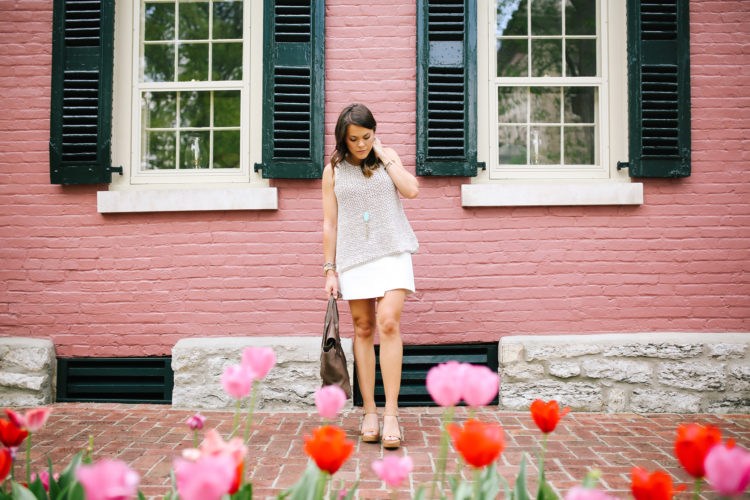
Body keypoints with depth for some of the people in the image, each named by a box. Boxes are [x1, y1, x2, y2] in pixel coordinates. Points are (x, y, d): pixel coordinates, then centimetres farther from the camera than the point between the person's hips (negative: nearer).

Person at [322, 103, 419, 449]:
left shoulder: (388, 158, 11)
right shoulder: (333, 170, 8)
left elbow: (411, 190, -6)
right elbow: (329, 222, 6)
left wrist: (384, 156, -2)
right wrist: (330, 270, 2)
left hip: (392, 252, -1)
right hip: (353, 255, 1)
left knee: (388, 323, -15)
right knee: (363, 329, 2)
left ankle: (391, 414, -14)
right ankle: (369, 413, 9)